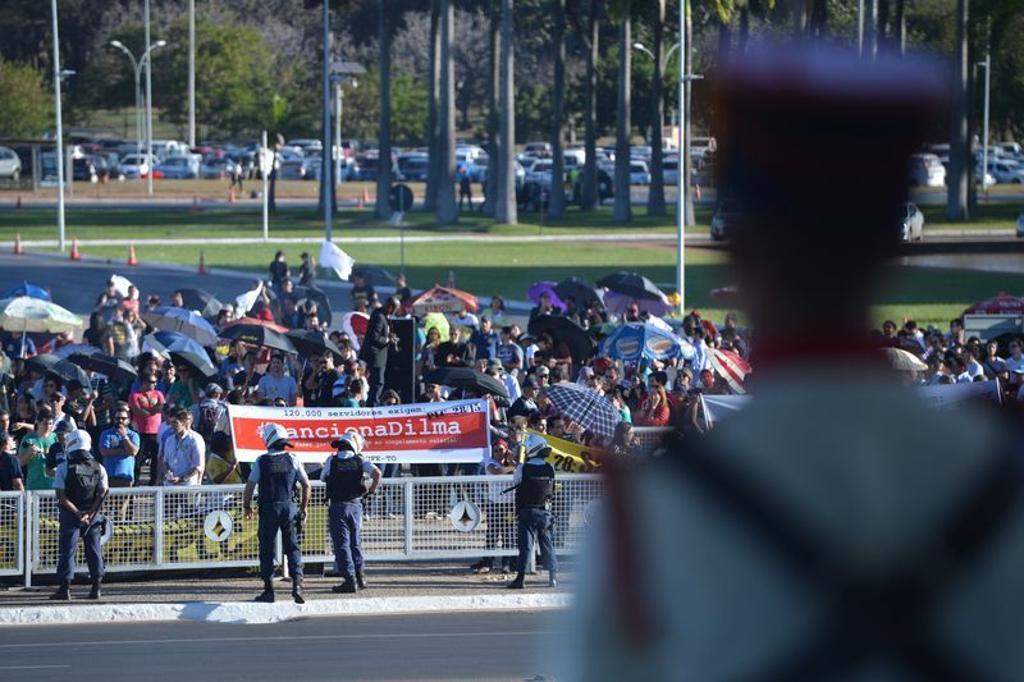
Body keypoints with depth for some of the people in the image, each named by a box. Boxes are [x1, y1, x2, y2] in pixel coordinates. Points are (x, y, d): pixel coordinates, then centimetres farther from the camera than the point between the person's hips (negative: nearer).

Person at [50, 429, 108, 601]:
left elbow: (61, 495, -12)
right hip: (93, 514, 3)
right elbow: (102, 494, -1)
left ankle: (65, 588, -3)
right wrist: (89, 513, -7)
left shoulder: (64, 468, -8)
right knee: (94, 550, 10)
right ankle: (96, 587, 9)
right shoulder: (98, 468, 2)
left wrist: (77, 513, -12)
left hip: (70, 515, -3)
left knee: (67, 550, 1)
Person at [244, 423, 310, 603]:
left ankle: (268, 589, 5)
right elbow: (306, 484, 4)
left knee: (267, 548, 5)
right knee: (292, 546, 5)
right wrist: (304, 507, 15)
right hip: (289, 507, 2)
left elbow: (250, 485, -4)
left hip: (268, 509, -2)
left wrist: (247, 506, 12)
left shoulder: (261, 461, -3)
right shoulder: (292, 460, 3)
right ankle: (297, 583, -12)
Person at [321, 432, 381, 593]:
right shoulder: (360, 461, -1)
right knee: (356, 542, 17)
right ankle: (359, 575, 19)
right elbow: (377, 473, -14)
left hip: (337, 506, -2)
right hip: (355, 506, 2)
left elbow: (323, 477, 9)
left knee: (342, 544, 0)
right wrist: (372, 489, 2)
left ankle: (350, 580, -6)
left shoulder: (332, 461, -2)